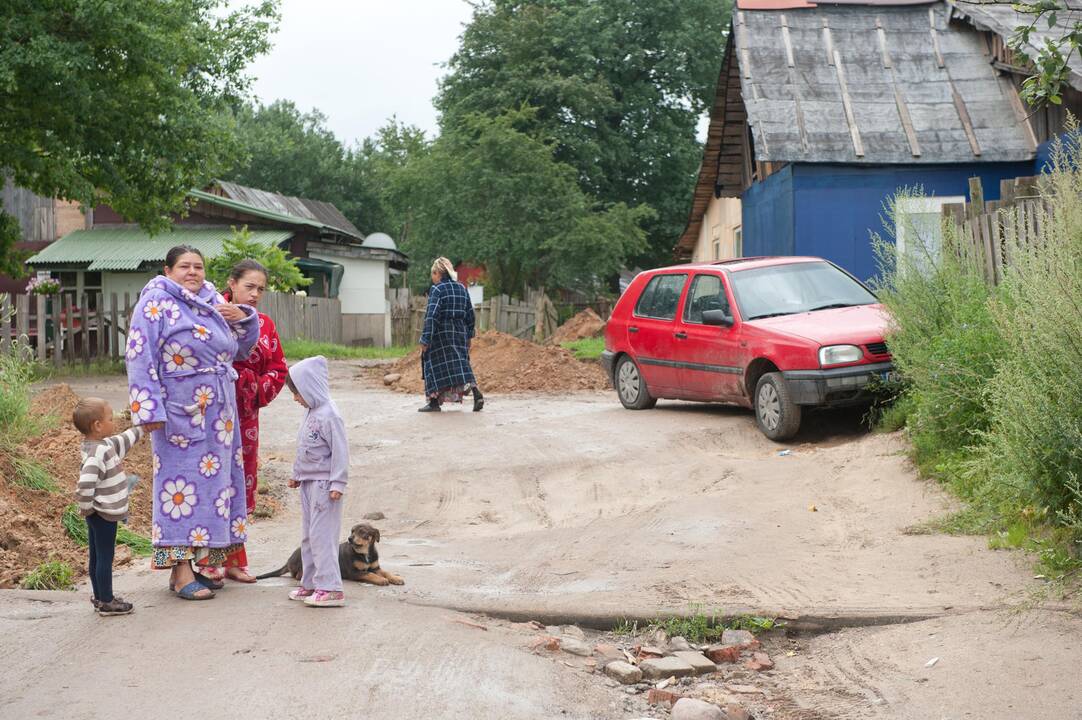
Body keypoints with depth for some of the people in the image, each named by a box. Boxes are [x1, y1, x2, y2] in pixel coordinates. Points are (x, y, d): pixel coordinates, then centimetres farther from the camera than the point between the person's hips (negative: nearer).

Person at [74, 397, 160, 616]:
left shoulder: (104, 444, 6)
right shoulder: (98, 453, -25)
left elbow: (123, 441, 26)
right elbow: (85, 484, -33)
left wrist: (143, 429, 32)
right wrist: (86, 507, -20)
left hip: (97, 514, 10)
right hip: (104, 514, -10)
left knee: (97, 557, 17)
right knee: (105, 558, 0)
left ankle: (101, 597, 28)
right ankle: (106, 602, 9)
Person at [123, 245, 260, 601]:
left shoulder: (213, 302, 15)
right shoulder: (156, 303, -5)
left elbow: (240, 349, 24)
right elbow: (140, 357, -11)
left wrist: (243, 318, 4)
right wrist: (151, 409, -19)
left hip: (218, 415, 7)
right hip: (180, 414, -7)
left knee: (212, 479, 8)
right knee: (182, 480, -7)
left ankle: (198, 562, 17)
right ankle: (180, 572, -4)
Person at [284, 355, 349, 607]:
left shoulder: (328, 415, -18)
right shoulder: (311, 412, 12)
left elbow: (340, 451, -19)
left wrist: (337, 483, -21)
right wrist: (297, 474, 27)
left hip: (324, 484, -10)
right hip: (308, 482, 10)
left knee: (321, 535, -10)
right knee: (308, 535, 15)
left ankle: (330, 588, -7)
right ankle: (311, 582, 24)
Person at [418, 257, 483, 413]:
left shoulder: (437, 290, -9)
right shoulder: (462, 288, 10)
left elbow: (432, 316, -16)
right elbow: (470, 314, 14)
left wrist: (425, 340, -15)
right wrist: (468, 336, 20)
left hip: (441, 334, -6)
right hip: (460, 333, 6)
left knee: (436, 366, 4)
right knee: (461, 364, 7)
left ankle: (435, 402, 6)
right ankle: (476, 394, -11)